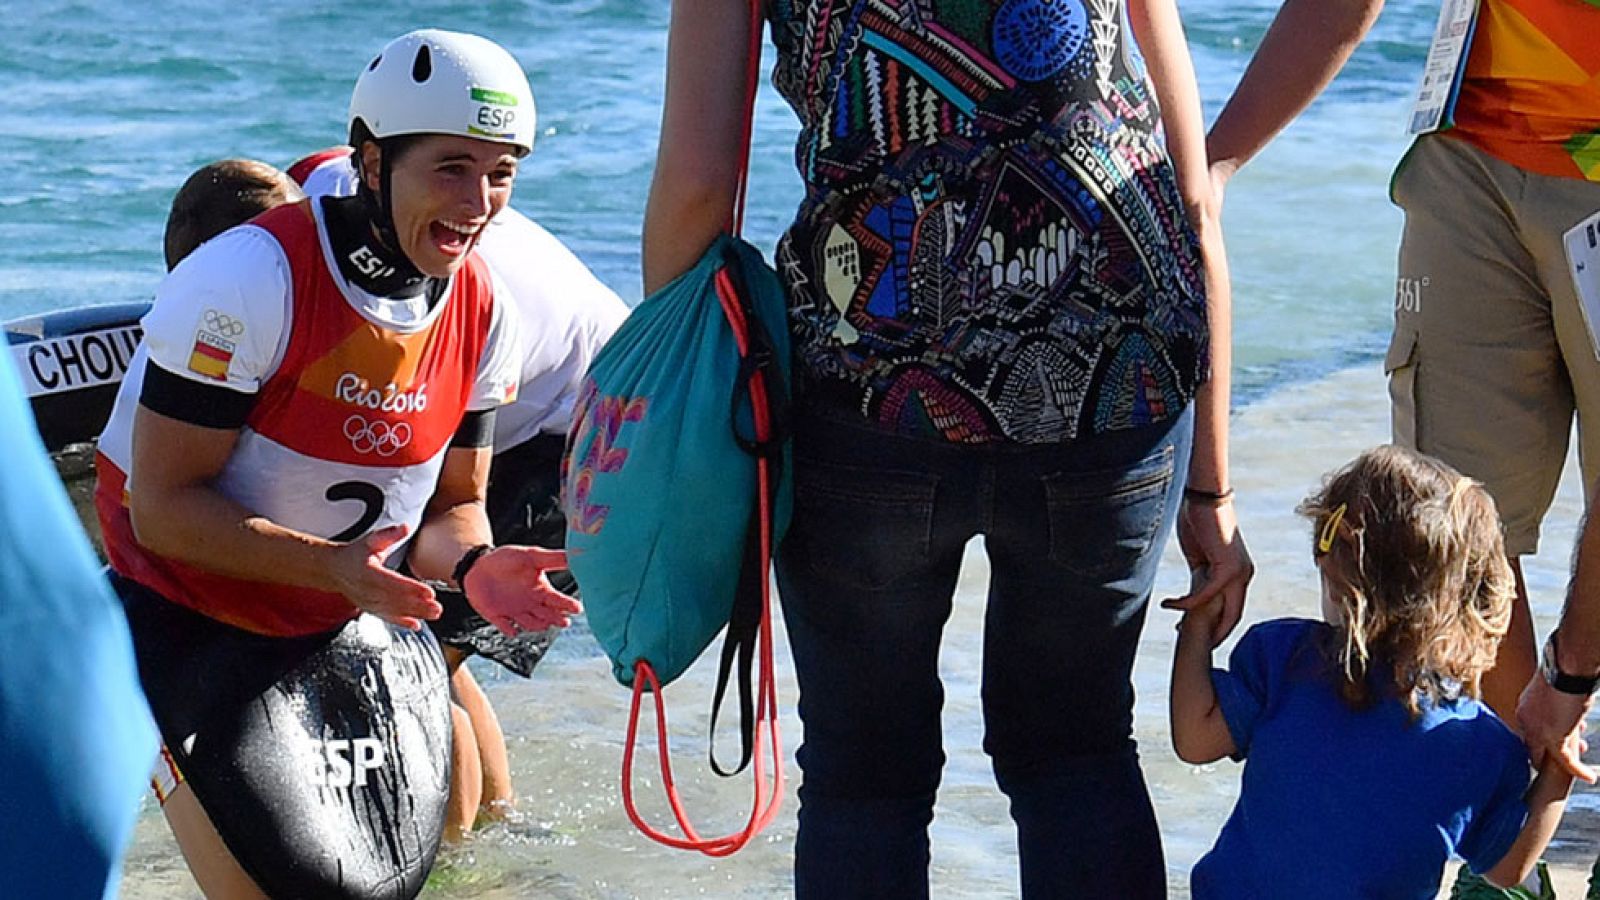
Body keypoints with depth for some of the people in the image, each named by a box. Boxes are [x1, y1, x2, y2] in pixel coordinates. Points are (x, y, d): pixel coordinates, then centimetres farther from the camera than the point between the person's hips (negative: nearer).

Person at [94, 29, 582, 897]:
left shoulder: (483, 314, -4)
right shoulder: (250, 280, -24)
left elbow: (451, 504, 4)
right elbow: (162, 507, -23)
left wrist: (472, 563, -20)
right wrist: (330, 564, -35)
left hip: (339, 631, 6)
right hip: (186, 621, -6)